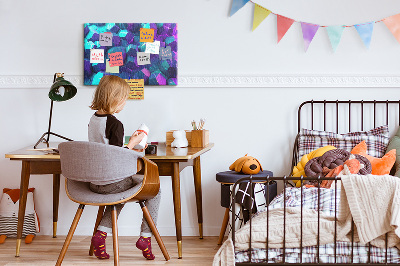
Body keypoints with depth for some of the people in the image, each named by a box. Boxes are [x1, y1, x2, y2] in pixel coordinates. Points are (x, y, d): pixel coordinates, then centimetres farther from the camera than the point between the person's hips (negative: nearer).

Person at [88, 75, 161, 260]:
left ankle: (101, 233, 17)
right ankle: (145, 237, 11)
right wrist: (132, 143, -8)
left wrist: (128, 148, 19)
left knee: (121, 192, 36)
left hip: (94, 182, 8)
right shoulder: (115, 124, -20)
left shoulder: (93, 119, 6)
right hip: (112, 182, -8)